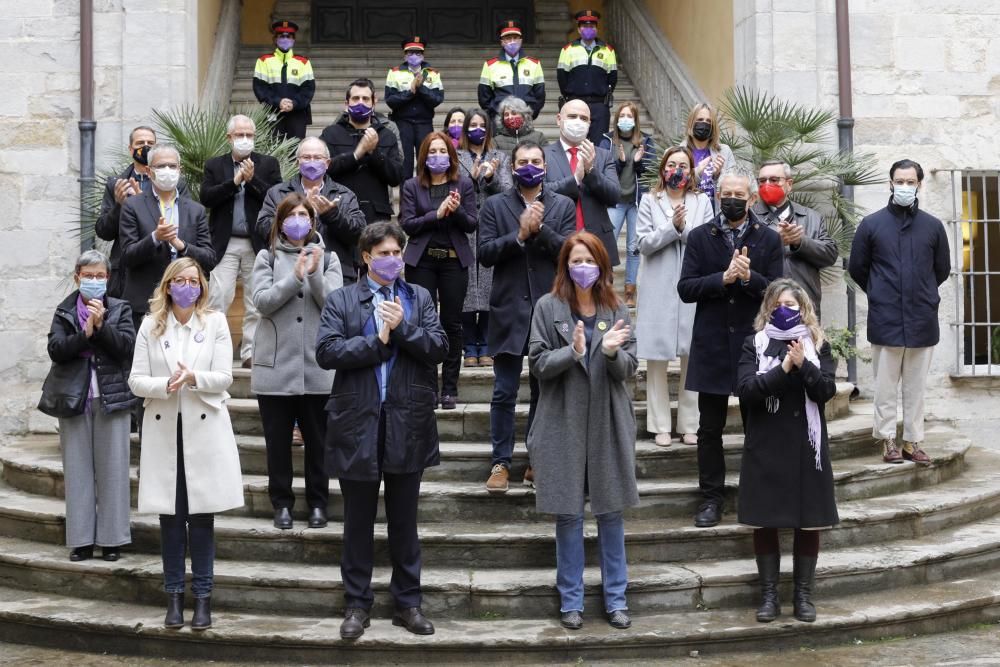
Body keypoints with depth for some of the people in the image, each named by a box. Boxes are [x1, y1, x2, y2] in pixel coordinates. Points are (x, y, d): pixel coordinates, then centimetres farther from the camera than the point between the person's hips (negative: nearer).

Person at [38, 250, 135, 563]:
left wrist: (101, 324, -15)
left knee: (112, 469, 1)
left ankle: (111, 537, 8)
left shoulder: (120, 309, 6)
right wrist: (86, 332, -16)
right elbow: (55, 349, -6)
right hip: (73, 398, 1)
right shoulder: (64, 312, 7)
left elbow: (127, 346, -7)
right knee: (78, 470, 4)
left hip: (111, 397, -1)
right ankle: (81, 539, 10)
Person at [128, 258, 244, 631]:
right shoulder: (150, 326, 5)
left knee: (201, 516, 2)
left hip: (204, 430, -1)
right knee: (170, 516, 5)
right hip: (164, 431, 1)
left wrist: (194, 378, -20)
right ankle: (174, 595, 14)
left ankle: (202, 596, 9)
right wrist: (166, 385, -17)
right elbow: (136, 381, 1)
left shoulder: (215, 322, 3)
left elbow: (225, 377, -2)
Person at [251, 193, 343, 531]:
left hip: (317, 365, 0)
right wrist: (295, 278, -17)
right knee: (278, 440, 7)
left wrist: (314, 274, -19)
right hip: (275, 364, 0)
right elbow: (262, 301, -7)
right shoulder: (267, 257, 6)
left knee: (317, 440, 7)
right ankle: (282, 503, 18)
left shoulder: (327, 258, 8)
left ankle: (318, 503, 18)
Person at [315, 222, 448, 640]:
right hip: (358, 423, -1)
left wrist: (401, 329, -15)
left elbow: (439, 347, -3)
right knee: (359, 522, 9)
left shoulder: (420, 298, 9)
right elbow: (326, 352, -10)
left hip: (407, 424, 1)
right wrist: (378, 341, -12)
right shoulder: (341, 300, 3)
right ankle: (357, 604, 21)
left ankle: (408, 603, 22)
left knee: (404, 521, 12)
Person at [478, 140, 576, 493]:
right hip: (509, 309, -1)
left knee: (545, 391, 10)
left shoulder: (563, 205, 7)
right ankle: (501, 462, 9)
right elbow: (484, 254, -5)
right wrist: (520, 234, -15)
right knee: (504, 393, 0)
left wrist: (540, 229, -15)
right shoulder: (495, 205, 5)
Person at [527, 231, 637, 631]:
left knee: (611, 511, 7)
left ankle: (615, 598, 18)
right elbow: (537, 363, -5)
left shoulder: (616, 310, 6)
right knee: (568, 514, 5)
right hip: (564, 422, -2)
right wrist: (573, 351, -21)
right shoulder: (548, 307, 0)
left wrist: (612, 352, -19)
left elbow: (629, 369, 2)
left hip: (608, 422, 2)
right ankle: (570, 601, 16)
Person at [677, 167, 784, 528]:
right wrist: (723, 278, -16)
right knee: (710, 428, 6)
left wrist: (749, 277, -20)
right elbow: (685, 289, -4)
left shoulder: (769, 239, 3)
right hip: (712, 346, 1)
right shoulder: (699, 237, 4)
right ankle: (712, 497, 17)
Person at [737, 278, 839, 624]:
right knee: (765, 521, 4)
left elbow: (827, 390, -6)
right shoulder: (755, 344, 2)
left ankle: (803, 594, 18)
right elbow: (745, 390, -11)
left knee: (809, 522, 6)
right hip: (766, 446, -1)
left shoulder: (817, 345, 6)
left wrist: (802, 364, -20)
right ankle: (769, 595, 15)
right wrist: (783, 368, -19)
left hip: (806, 444, 1)